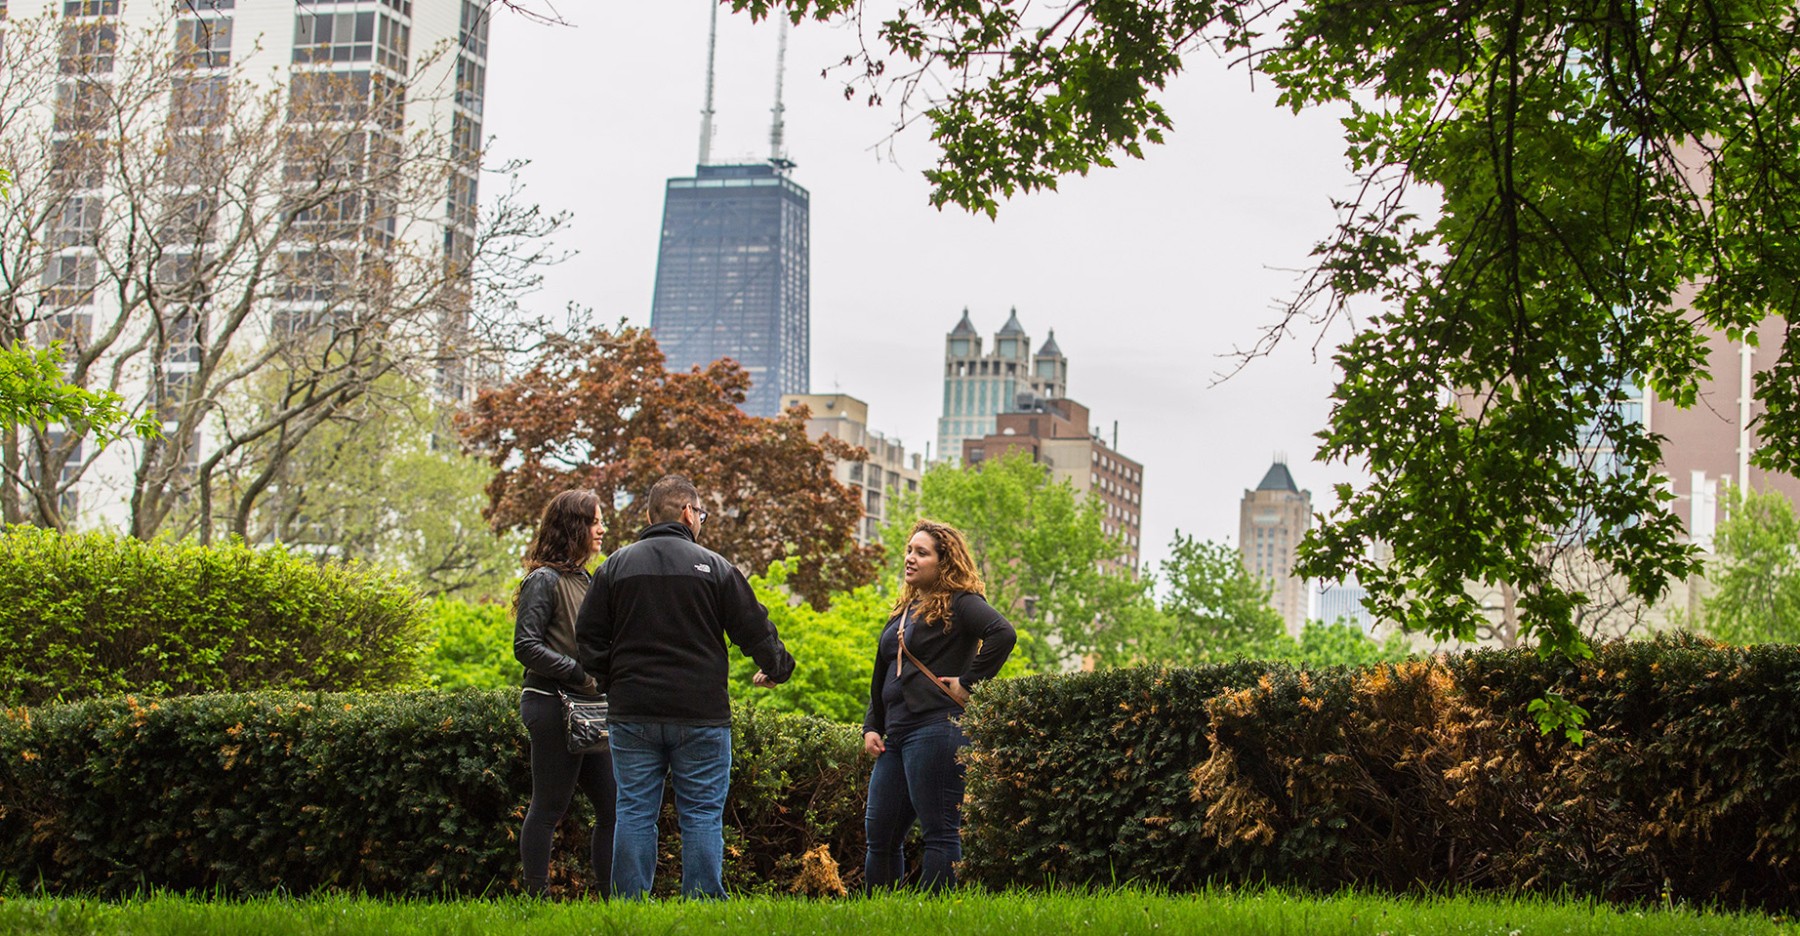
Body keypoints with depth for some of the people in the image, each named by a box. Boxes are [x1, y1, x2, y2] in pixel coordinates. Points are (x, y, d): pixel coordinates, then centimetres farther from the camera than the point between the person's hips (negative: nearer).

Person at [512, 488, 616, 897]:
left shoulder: (583, 580, 17)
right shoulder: (544, 580, -9)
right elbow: (526, 647, -17)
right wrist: (581, 675, -19)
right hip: (553, 706, -9)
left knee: (613, 808, 7)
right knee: (549, 808, -3)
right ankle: (537, 897, 3)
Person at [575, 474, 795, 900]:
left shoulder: (616, 566, 6)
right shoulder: (714, 567, -2)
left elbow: (588, 637, 9)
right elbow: (754, 630, 3)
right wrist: (777, 668, 22)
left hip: (632, 714, 2)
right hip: (701, 715, -2)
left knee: (635, 813, 6)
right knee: (702, 815, 3)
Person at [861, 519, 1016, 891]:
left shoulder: (960, 604, -4)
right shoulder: (903, 611, 22)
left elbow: (1003, 634, -22)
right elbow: (882, 678, 27)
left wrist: (968, 682, -18)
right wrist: (871, 727, 16)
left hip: (937, 730, -9)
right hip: (896, 736, 9)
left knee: (939, 831, -7)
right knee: (879, 833, 9)